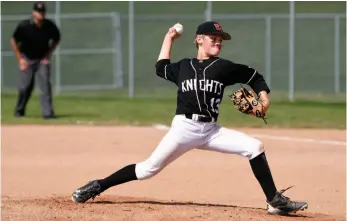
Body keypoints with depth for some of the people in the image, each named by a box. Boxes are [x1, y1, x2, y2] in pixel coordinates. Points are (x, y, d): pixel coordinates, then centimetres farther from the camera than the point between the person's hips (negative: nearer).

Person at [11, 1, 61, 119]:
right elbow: (14, 41, -5)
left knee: (45, 84, -13)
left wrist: (48, 54, 0)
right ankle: (19, 111, 21)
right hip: (27, 59, -1)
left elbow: (56, 39, 7)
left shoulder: (50, 26, -14)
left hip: (43, 59, 1)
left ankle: (47, 112, -14)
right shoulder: (24, 25, -19)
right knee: (25, 86, -2)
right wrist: (20, 59, -6)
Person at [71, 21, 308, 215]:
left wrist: (264, 97, -5)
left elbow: (254, 76, 12)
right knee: (149, 168, -5)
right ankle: (97, 187, 8)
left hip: (211, 130, 1)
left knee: (254, 147, -14)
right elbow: (161, 68, 28)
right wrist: (169, 39, 28)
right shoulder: (183, 67, 8)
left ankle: (275, 201, -10)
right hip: (184, 128, -1)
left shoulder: (224, 67, 4)